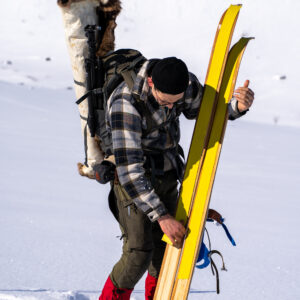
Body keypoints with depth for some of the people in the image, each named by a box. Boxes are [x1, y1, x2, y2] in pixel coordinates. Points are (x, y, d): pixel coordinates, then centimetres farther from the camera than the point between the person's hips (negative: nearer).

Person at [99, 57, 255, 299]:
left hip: (167, 178, 6)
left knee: (166, 252, 4)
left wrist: (238, 105, -14)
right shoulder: (125, 103, -31)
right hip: (133, 180, -6)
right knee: (139, 253, -16)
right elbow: (129, 170, -34)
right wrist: (162, 216, -36)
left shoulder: (186, 83, -12)